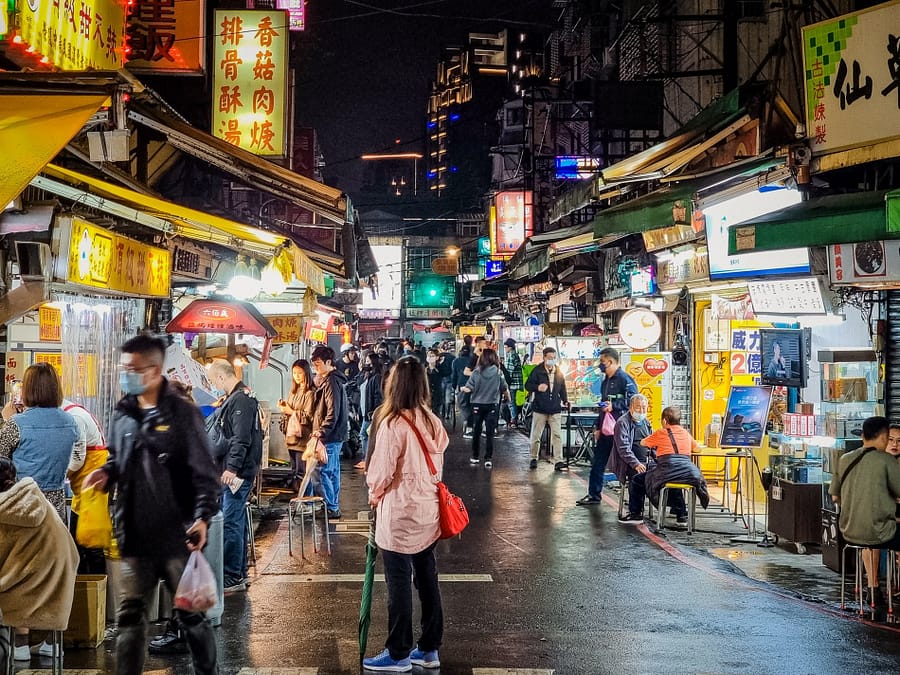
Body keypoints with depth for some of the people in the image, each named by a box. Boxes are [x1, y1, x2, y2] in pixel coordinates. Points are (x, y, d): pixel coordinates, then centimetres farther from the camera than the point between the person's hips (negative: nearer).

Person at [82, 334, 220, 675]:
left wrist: (202, 516, -23)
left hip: (176, 535, -5)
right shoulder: (122, 415, 7)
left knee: (190, 613, 9)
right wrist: (105, 474, -2)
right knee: (129, 615, 9)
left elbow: (204, 471, -11)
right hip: (134, 535, 5)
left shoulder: (182, 413, -10)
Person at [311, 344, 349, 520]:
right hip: (333, 435, 10)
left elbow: (333, 411, -22)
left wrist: (322, 431, -22)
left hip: (330, 436, -10)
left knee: (325, 472, -7)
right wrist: (320, 430, 18)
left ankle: (331, 508, -2)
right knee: (333, 472, 14)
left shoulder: (331, 382, -15)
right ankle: (334, 507, 21)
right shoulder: (326, 380, 17)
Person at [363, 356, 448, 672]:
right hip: (427, 510, 7)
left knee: (399, 583, 3)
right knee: (427, 578, 13)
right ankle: (429, 649, 23)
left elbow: (381, 470, -15)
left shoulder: (392, 423, -19)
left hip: (400, 513, -7)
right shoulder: (432, 421, 1)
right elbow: (437, 462, 6)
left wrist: (374, 494, 4)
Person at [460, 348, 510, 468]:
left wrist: (463, 389, 13)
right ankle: (488, 459, 0)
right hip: (492, 405, 0)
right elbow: (505, 389, 2)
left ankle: (475, 457, 20)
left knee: (476, 432, 13)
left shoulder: (477, 372, -9)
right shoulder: (498, 373, -7)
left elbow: (469, 389, -10)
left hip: (477, 405, 1)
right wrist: (508, 398, 23)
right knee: (490, 433, 3)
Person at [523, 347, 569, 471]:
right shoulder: (537, 370, -4)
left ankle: (558, 460, -4)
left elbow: (562, 388, 17)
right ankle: (534, 459, 20)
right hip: (539, 409, -2)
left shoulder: (559, 372, 8)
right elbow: (527, 385, -3)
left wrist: (565, 401, 4)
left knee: (557, 435, -5)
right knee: (536, 435, 6)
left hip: (555, 409, 2)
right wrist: (537, 387, -22)